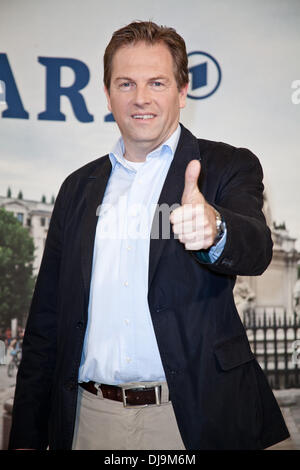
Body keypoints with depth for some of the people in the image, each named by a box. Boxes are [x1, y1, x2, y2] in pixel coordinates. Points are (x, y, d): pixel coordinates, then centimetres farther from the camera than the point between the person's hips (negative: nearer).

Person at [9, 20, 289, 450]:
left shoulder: (228, 169, -1)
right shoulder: (79, 188, 8)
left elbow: (256, 248, -22)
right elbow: (46, 321, 10)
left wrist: (213, 229, -45)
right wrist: (27, 437, 8)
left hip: (194, 420, -3)